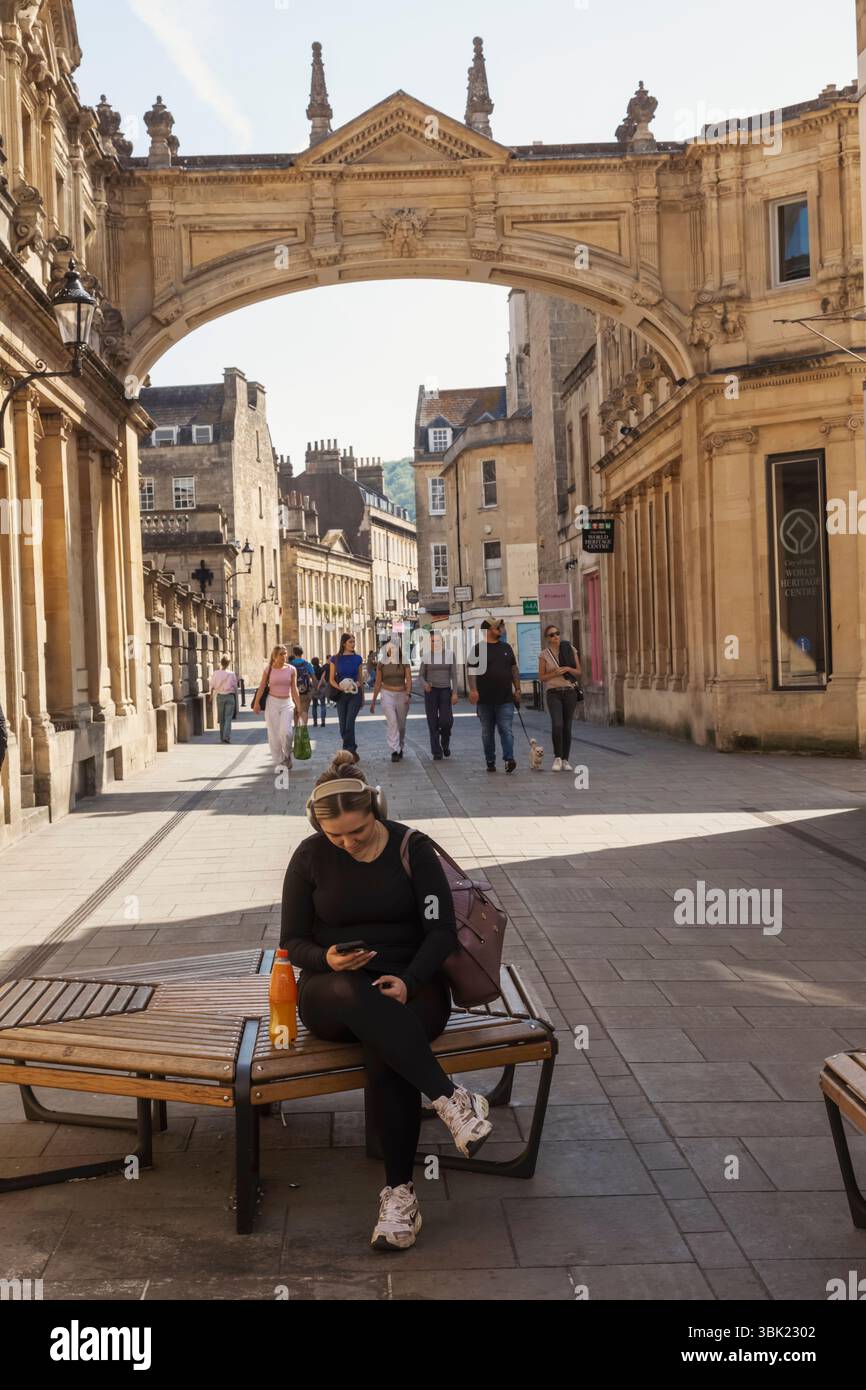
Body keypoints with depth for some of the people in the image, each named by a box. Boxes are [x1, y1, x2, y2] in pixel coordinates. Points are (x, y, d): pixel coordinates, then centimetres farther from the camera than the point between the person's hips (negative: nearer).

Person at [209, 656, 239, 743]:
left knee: (221, 718, 12)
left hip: (220, 696, 2)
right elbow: (235, 687, -1)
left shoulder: (215, 674, -4)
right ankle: (227, 736, -13)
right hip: (230, 696, -2)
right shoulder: (232, 674, -6)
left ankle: (222, 738, 16)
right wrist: (236, 699, 11)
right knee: (228, 717, -1)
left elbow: (212, 686, 1)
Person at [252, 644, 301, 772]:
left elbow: (294, 689, 4)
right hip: (272, 702, 0)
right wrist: (257, 703, -9)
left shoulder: (291, 669, 3)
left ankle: (287, 757, 7)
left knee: (286, 730, -16)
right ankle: (278, 762, 6)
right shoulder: (268, 669, 1)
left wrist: (298, 706, 1)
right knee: (274, 733, -2)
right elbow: (262, 687, 0)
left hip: (287, 703, 0)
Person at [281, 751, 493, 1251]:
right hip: (334, 992, 1)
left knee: (384, 1052, -36)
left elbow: (442, 930, -3)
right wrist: (327, 959, -17)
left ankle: (400, 1191, -29)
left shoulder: (413, 848, 0)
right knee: (354, 996, -39)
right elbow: (293, 941, 6)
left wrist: (408, 981, -21)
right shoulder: (310, 856, 2)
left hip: (410, 984, -1)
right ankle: (451, 1098, -41)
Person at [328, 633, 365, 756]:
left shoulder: (357, 659, 4)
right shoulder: (335, 659, 1)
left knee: (350, 724, -14)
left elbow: (361, 678, 12)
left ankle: (349, 749, -11)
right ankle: (351, 748, 23)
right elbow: (331, 679, 2)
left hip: (355, 694, -1)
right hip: (341, 695, 1)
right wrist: (340, 687, -17)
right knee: (343, 726, 6)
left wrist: (362, 696, 15)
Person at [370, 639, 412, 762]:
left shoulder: (404, 663, 1)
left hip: (402, 695, 1)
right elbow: (378, 683, 8)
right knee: (392, 722, -17)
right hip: (387, 694, -1)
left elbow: (409, 679, -7)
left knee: (401, 724, 11)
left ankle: (400, 747, 35)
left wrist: (408, 694, -23)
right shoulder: (381, 664, 3)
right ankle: (394, 752, -20)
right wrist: (373, 701, 10)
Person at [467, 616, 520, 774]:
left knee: (506, 730, -9)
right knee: (487, 732, 7)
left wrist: (517, 689, 10)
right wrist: (473, 690, -21)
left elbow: (514, 669, 16)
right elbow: (471, 671, -7)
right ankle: (490, 762, 14)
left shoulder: (506, 648, 12)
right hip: (485, 700, -2)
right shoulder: (478, 649, 0)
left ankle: (509, 759, -15)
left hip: (505, 699, 2)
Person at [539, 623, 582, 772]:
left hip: (570, 692, 2)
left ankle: (565, 760, 11)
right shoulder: (544, 655, 2)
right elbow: (541, 677, 3)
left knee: (567, 727, 2)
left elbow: (578, 671, 9)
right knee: (557, 725, -19)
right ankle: (557, 758, -4)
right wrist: (555, 673, -13)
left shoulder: (570, 649, 5)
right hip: (553, 693, -2)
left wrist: (568, 669, -11)